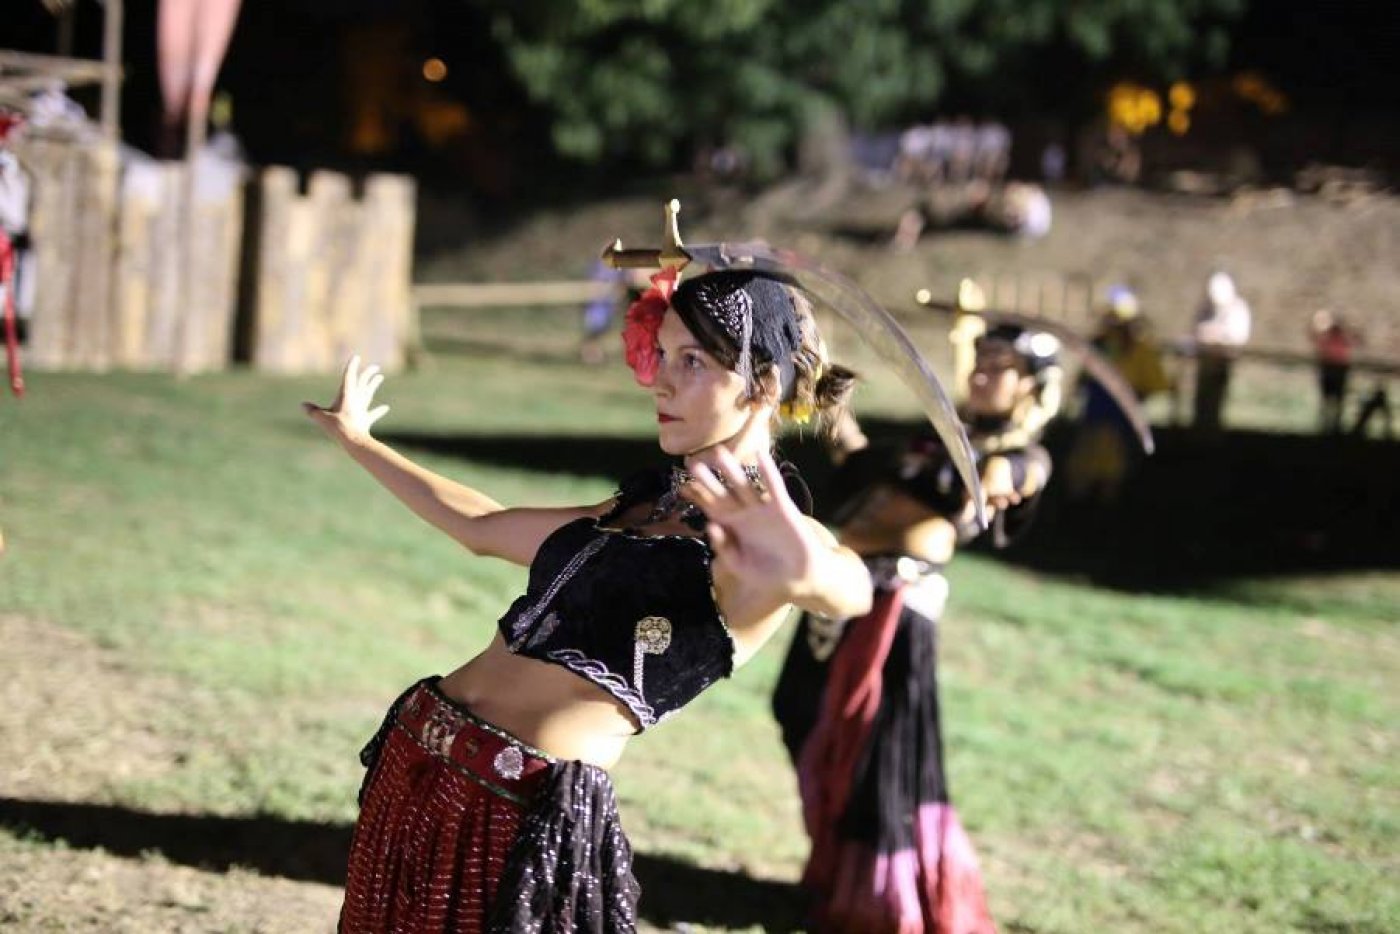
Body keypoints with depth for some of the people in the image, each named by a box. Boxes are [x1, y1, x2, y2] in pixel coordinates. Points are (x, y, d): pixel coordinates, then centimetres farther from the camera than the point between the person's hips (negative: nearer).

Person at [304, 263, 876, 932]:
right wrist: (355, 440, 42)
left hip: (526, 811, -8)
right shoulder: (638, 507, 19)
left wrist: (805, 573, -56)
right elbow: (480, 527, 34)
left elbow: (848, 587, -32)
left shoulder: (767, 536, -8)